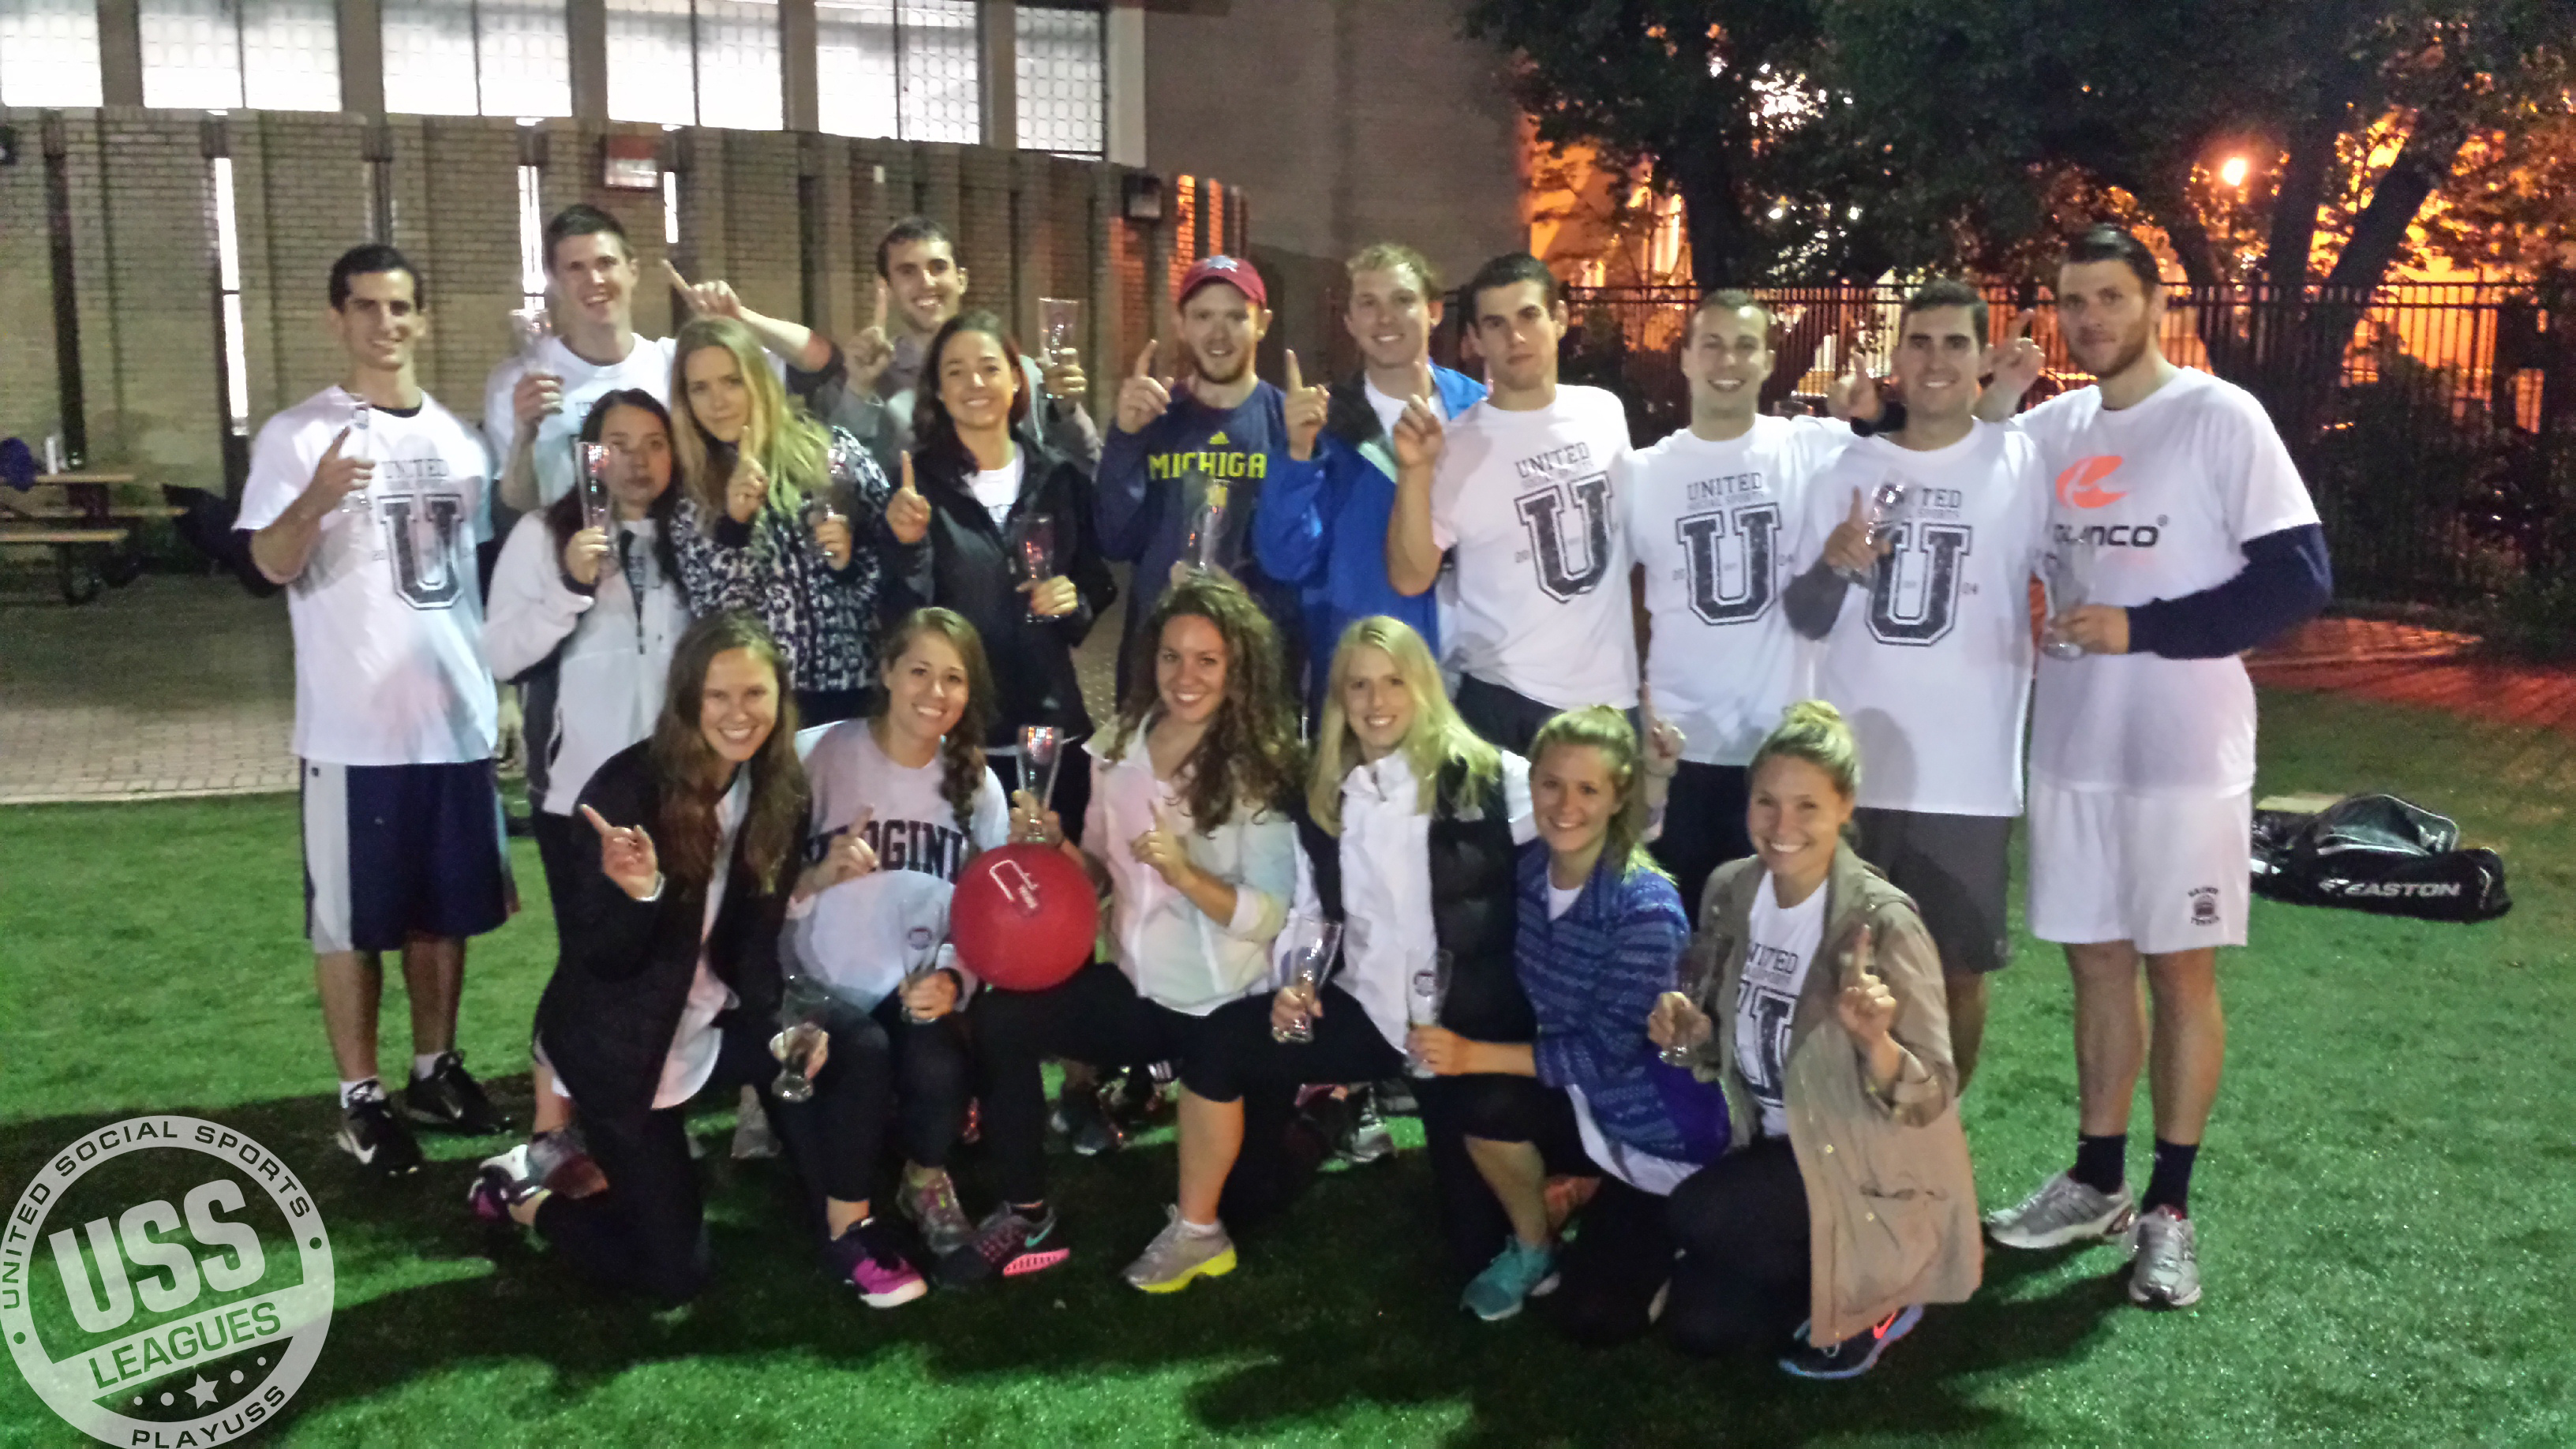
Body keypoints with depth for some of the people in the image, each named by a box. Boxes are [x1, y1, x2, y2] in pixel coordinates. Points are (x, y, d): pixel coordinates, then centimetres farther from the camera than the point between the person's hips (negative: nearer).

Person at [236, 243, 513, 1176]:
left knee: (445, 908, 14)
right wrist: (315, 501, -36)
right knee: (352, 919, 5)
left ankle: (436, 1069, 28)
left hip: (460, 716, 5)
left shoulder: (456, 435, 11)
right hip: (354, 728, -5)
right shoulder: (298, 434, -6)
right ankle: (361, 1096, 17)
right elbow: (266, 569, -16)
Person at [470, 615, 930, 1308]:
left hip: (712, 1020, 5)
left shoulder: (778, 789, -6)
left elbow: (755, 931, 5)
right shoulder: (628, 787, -24)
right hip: (622, 1038, -5)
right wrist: (639, 892, -42)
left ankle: (848, 1234, 2)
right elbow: (597, 957, -23)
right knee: (675, 1273, -1)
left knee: (859, 1049, -19)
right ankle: (525, 1192, 24)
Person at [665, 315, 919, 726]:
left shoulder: (832, 451, 0)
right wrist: (734, 524, -16)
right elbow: (714, 610, -4)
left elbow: (896, 551, 5)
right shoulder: (693, 492, 4)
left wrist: (852, 559, -15)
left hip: (858, 684, 0)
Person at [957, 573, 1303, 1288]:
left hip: (1223, 1007, -4)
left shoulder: (1261, 772, -13)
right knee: (998, 1022, -22)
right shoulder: (1121, 747, 2)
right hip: (1135, 986, 4)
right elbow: (1100, 872, 10)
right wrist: (1055, 842, -11)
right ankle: (1026, 1219, -7)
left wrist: (1182, 872, -31)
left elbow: (1269, 918, -17)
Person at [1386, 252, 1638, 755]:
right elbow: (1410, 578, -13)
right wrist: (1415, 471, -25)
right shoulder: (1456, 444, -10)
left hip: (1612, 694, 4)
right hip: (1505, 702, -4)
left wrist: (1647, 664, 16)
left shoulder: (1606, 413, 3)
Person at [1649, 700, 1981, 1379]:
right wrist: (1689, 1028, -15)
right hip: (1776, 1148, 7)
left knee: (1697, 1215, -26)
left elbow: (1932, 1100, -23)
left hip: (1871, 1170, -6)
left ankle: (1872, 1291, 0)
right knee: (1696, 1325, 1)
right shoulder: (1730, 891, -6)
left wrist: (1874, 1041, -43)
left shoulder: (1882, 922, -24)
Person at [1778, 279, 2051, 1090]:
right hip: (1850, 769, 2)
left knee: (1958, 970, 9)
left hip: (1969, 773, -2)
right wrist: (1833, 566, -11)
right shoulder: (1850, 468, 6)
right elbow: (1805, 620, 6)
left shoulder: (2022, 465, -1)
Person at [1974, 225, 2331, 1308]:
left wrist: (2141, 630, -18)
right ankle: (2097, 1181, 25)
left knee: (2179, 968, 4)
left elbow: (2300, 577, -11)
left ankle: (2169, 1210, 15)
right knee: (2097, 961, 12)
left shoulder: (2220, 417, -7)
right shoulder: (2046, 428, 9)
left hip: (2183, 749, -5)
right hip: (2071, 743, 5)